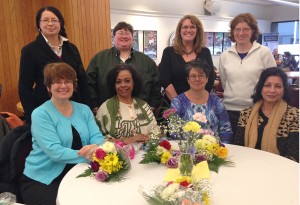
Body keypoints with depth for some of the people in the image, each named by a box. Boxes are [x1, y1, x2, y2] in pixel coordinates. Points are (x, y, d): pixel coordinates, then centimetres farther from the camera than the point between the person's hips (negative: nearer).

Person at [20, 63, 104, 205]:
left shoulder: (84, 109, 6)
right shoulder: (40, 114, -10)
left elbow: (97, 137, -3)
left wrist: (95, 147, -27)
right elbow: (54, 151, -20)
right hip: (41, 179, -3)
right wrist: (88, 155, -26)